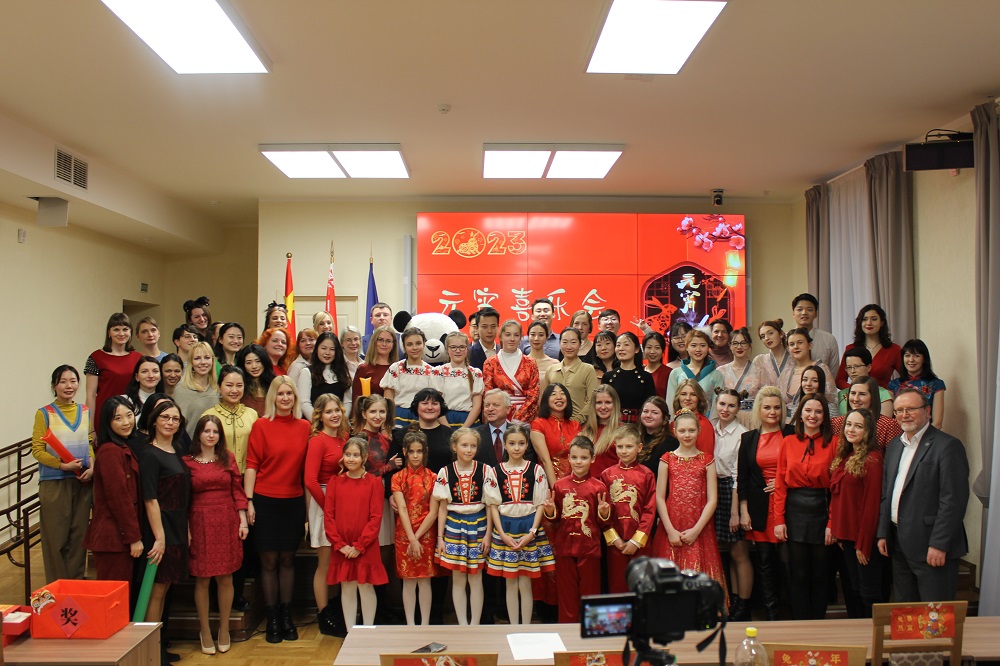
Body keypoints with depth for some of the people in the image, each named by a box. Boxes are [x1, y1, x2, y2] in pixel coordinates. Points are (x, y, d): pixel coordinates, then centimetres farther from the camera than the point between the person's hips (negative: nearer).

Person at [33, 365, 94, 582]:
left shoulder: (86, 412, 9)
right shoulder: (44, 413, -4)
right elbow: (37, 450, -8)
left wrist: (92, 466, -5)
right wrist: (62, 465, -20)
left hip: (82, 482, 4)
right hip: (54, 482, -4)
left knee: (79, 534, 9)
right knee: (56, 537, 1)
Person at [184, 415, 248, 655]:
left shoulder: (227, 459, 6)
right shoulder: (187, 461, 0)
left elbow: (237, 491, 6)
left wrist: (243, 521, 0)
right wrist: (186, 530, -6)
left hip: (227, 522, 2)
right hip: (200, 523, -2)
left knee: (225, 578, 5)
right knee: (202, 579, 3)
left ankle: (224, 630, 19)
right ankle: (204, 631, 17)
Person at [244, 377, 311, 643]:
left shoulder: (304, 427, 3)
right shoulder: (261, 425, -5)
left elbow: (306, 467, 7)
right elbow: (252, 464, -5)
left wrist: (308, 505, 4)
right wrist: (249, 501, -10)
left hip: (294, 501, 3)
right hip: (266, 500, -2)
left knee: (287, 559, 11)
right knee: (269, 561, 5)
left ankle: (287, 617, 22)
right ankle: (272, 619, 18)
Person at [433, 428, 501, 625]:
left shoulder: (485, 470, -5)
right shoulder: (445, 472, -3)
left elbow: (491, 504, -2)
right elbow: (442, 507, 1)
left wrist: (487, 534, -5)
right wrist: (440, 537, 0)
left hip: (477, 526, -1)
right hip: (454, 526, 1)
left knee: (475, 578, 6)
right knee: (457, 579, 7)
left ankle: (475, 624, 17)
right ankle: (462, 624, 18)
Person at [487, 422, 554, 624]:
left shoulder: (536, 470, -1)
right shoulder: (496, 471, 2)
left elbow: (541, 505, -1)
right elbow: (493, 506, 2)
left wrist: (531, 533, -10)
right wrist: (503, 535, -8)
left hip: (529, 529, -1)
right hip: (505, 528, 1)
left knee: (525, 584, 3)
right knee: (510, 583, 7)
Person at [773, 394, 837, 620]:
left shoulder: (833, 442, -1)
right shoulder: (788, 442, 4)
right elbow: (780, 484, 4)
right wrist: (779, 519, -2)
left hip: (821, 510, -1)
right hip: (794, 511, 1)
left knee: (820, 574, 8)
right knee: (799, 574, 6)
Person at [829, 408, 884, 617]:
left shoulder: (872, 459, -15)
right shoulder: (844, 457, 10)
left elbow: (872, 503, -16)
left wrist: (863, 544, -14)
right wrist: (838, 532, 7)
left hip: (864, 537, -8)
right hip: (846, 535, 8)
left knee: (869, 593, 3)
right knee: (853, 590, 17)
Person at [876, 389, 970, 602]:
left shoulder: (947, 446, -11)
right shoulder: (894, 446, 14)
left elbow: (954, 500, -16)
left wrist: (939, 545, -18)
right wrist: (883, 533, 11)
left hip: (931, 547, -7)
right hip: (899, 545, 7)